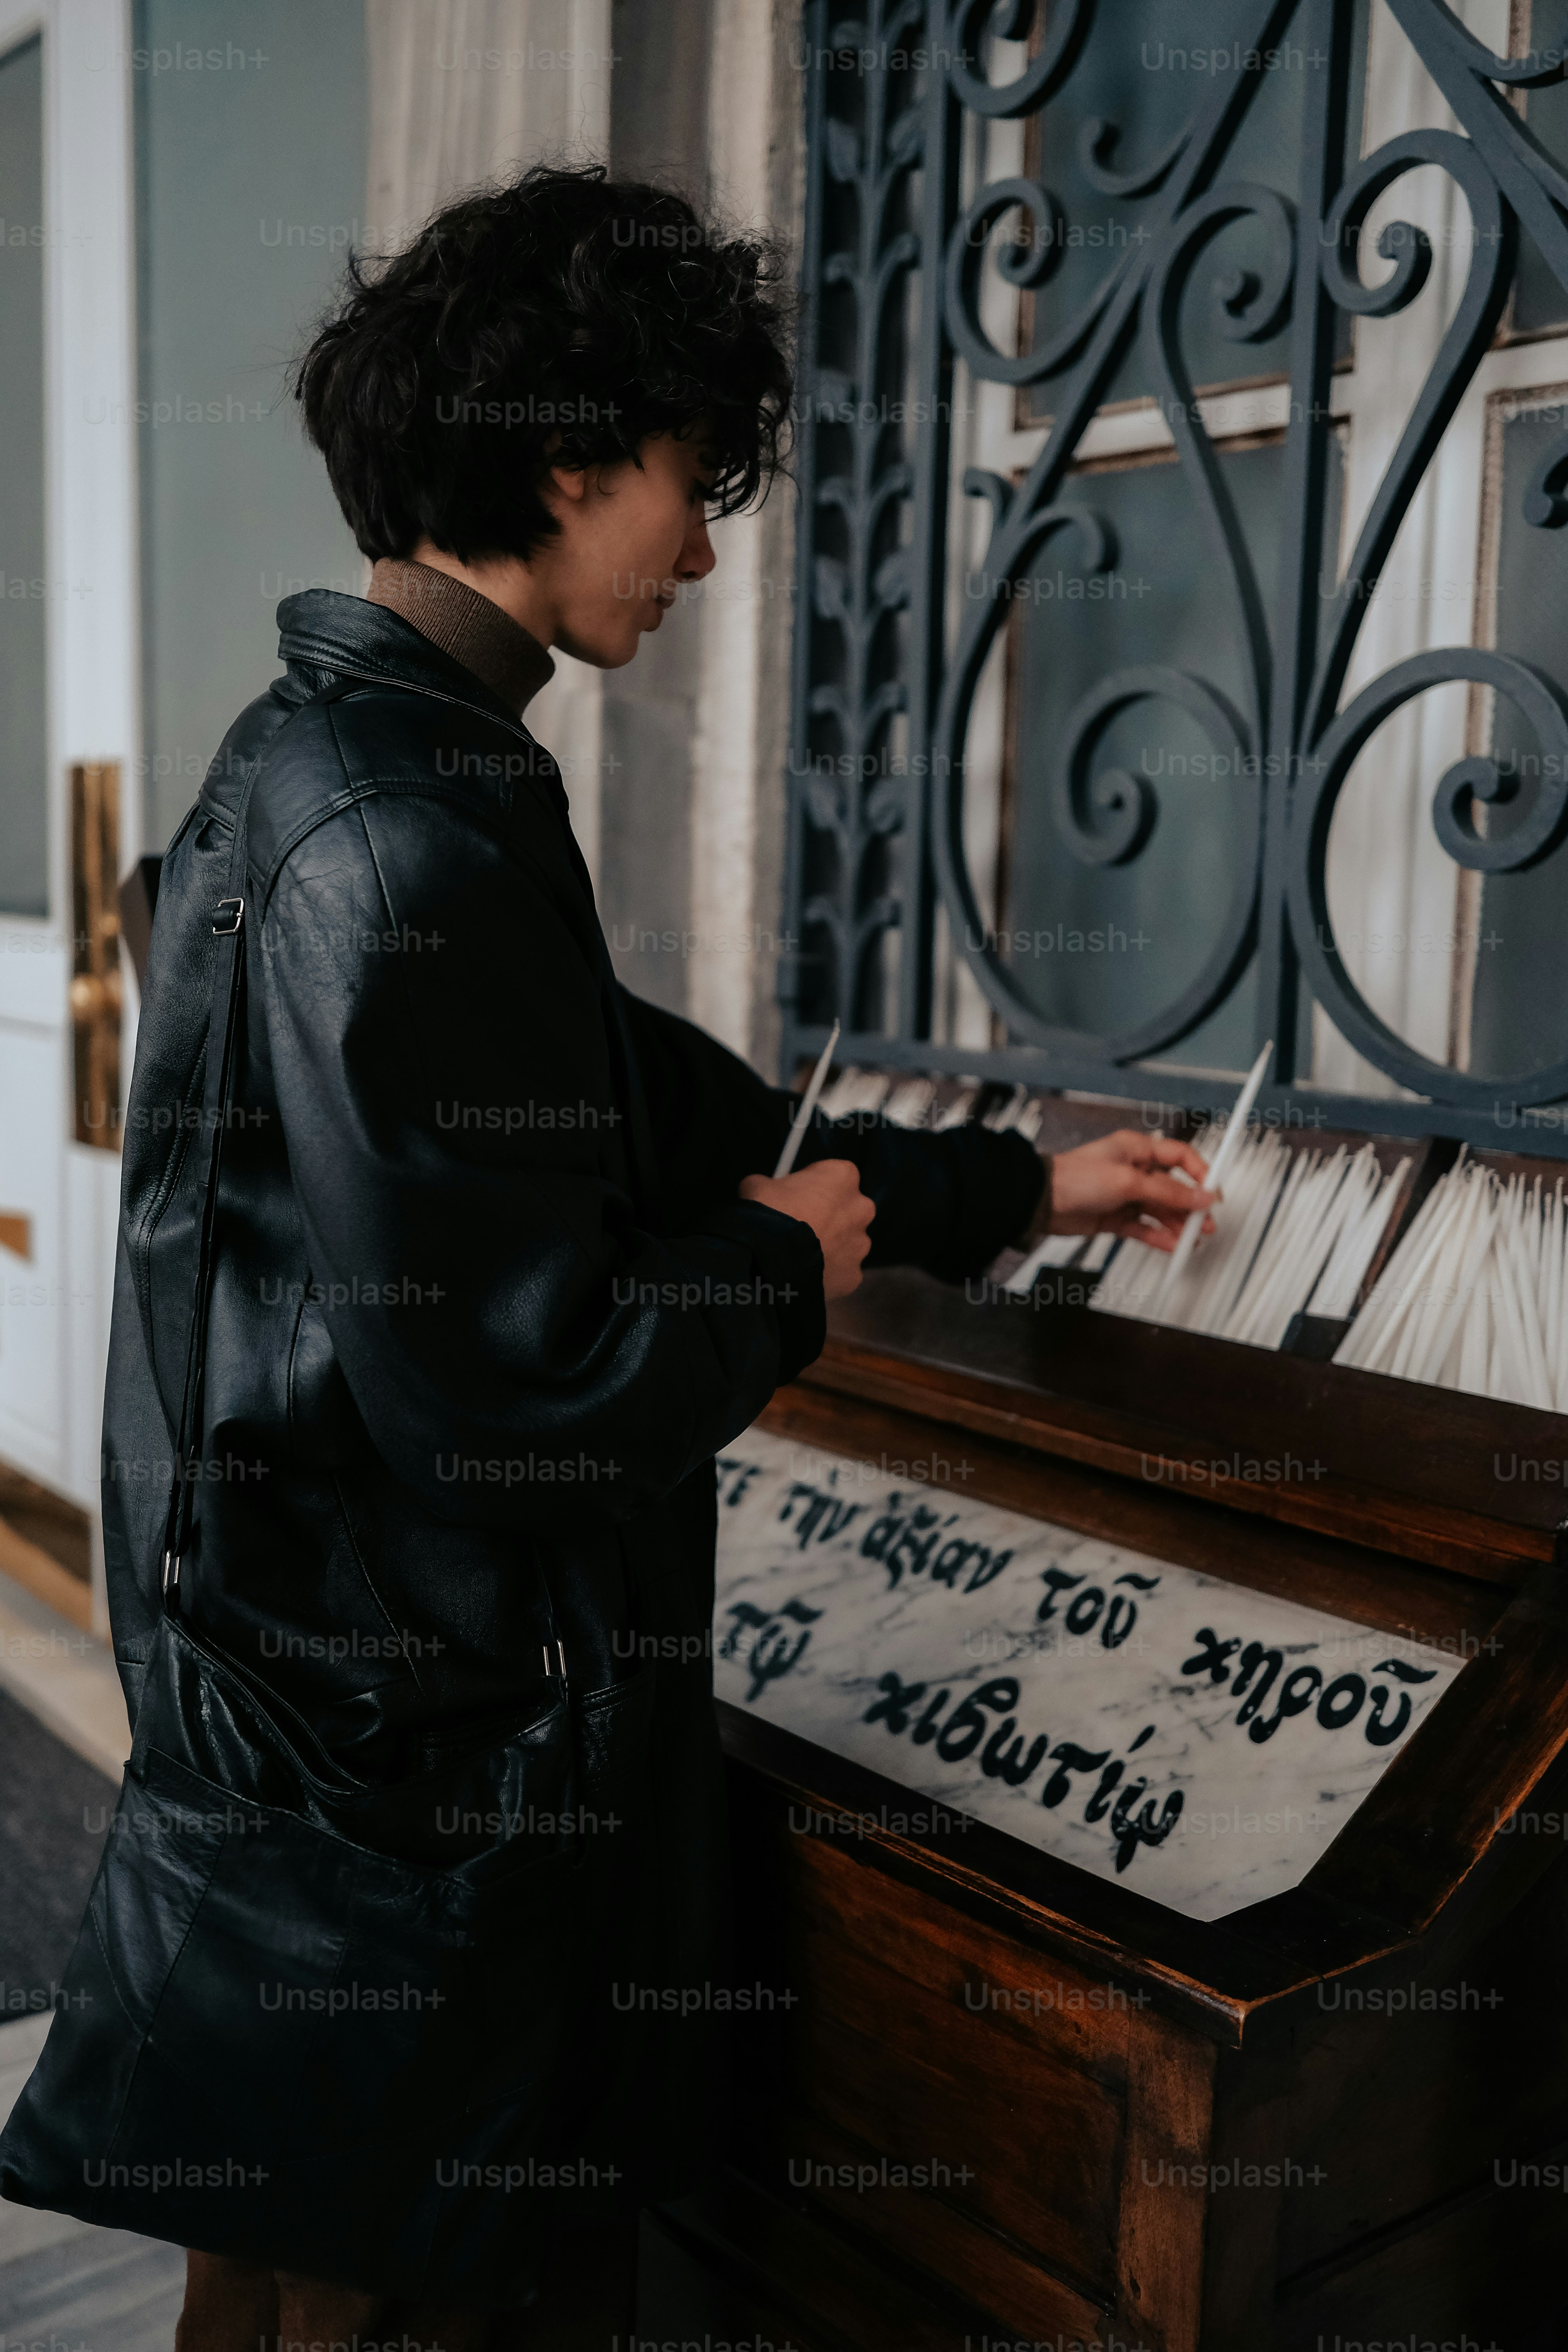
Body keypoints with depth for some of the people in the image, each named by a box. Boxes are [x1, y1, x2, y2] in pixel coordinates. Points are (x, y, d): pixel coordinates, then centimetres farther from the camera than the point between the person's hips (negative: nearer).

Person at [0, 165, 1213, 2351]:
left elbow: (666, 1108, 14)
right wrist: (783, 1271, -7)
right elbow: (515, 1384, -26)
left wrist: (1010, 1186, 17)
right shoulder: (417, 841, -24)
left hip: (306, 1668, 10)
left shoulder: (312, 758, 10)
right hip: (424, 1737, -10)